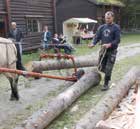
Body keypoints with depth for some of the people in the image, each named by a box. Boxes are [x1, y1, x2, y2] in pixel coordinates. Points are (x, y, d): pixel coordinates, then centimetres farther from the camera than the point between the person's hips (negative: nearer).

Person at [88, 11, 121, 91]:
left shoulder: (116, 27, -6)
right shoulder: (102, 27, 8)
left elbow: (117, 40, -12)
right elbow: (97, 37, 3)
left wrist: (109, 45, -29)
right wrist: (93, 44, -17)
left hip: (112, 51, -4)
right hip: (103, 50, 5)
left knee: (108, 69, -3)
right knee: (101, 68, 9)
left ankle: (106, 84, 12)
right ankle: (108, 75, 39)